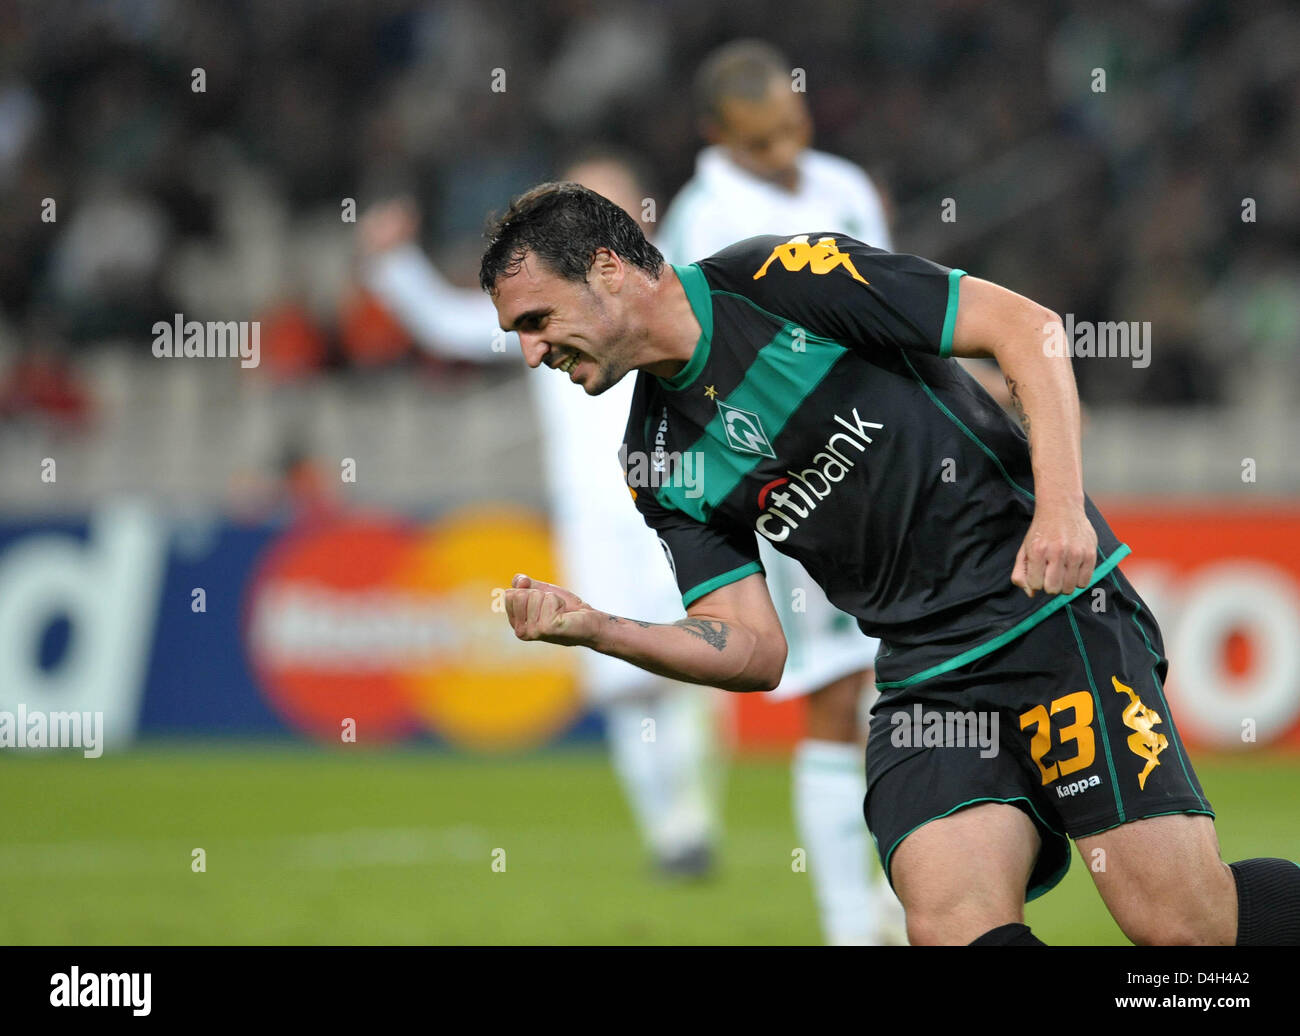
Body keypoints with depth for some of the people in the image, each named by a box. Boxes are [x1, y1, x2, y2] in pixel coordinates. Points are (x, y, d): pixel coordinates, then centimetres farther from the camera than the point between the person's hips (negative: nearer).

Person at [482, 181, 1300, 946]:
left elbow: (1030, 329, -6)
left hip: (1055, 609, -6)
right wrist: (596, 629, -7)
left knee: (1184, 921, -17)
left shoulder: (785, 278, -7)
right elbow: (755, 650, 8)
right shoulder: (660, 464, 11)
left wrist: (1061, 505, -18)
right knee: (957, 928, -19)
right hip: (925, 681, 6)